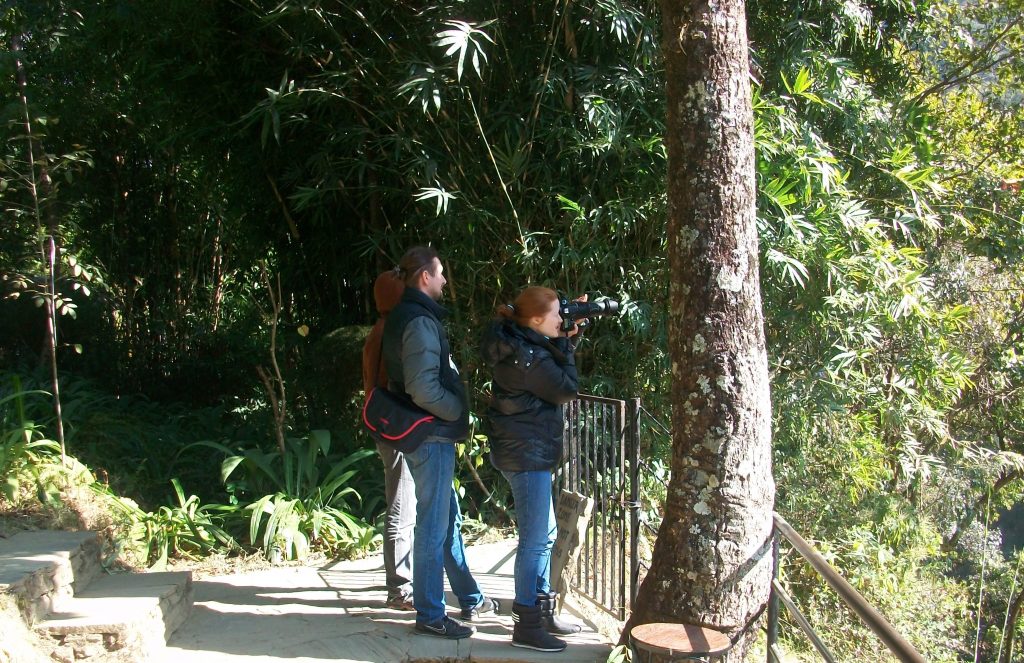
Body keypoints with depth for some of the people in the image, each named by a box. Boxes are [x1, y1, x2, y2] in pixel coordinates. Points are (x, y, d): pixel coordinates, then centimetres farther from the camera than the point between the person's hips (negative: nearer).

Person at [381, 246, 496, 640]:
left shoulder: (405, 316, 12)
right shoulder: (421, 321, -18)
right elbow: (424, 389, -26)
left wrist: (457, 411, 14)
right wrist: (461, 412, -12)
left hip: (428, 435, 10)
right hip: (432, 436, -10)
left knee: (449, 519, 19)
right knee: (434, 526, -1)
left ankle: (470, 599, 32)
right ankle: (430, 615, 9)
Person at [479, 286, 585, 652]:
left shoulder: (517, 342, 5)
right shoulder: (527, 357, -24)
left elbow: (553, 372, 16)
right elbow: (566, 390, -15)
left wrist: (566, 339, 3)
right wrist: (565, 344, -8)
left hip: (524, 449, 11)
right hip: (527, 453, -11)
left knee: (544, 531, 20)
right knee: (535, 539, -4)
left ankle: (541, 609, 31)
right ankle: (527, 626, 4)